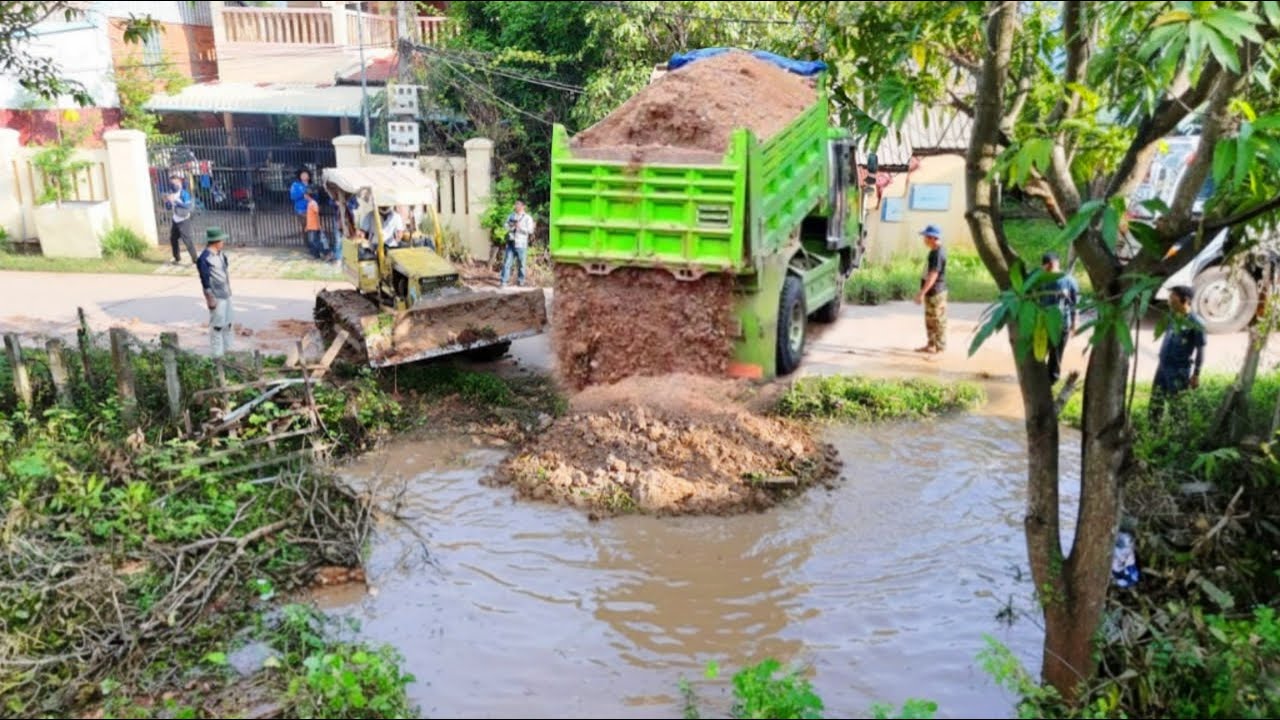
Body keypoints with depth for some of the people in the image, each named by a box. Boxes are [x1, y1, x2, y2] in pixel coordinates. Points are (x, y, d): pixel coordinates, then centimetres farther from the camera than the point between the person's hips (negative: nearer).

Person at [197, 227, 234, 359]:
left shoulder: (220, 254, 8)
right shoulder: (205, 258, -17)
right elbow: (205, 280, -17)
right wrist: (210, 299, -17)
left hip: (226, 294, 9)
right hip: (216, 297, -9)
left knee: (227, 323, 16)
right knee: (217, 325, -3)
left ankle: (227, 349, 27)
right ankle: (217, 354, 4)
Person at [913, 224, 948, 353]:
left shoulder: (937, 253, -21)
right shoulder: (935, 251, 10)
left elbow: (933, 275, -26)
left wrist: (922, 292, -28)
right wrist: (923, 291, 22)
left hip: (935, 292, -10)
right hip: (931, 292, 10)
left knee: (937, 320, 0)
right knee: (930, 320, 18)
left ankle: (939, 346, 8)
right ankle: (931, 345, 28)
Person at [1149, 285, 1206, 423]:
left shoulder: (1196, 323, -15)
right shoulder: (1172, 317, 4)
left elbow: (1200, 350, -11)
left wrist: (1196, 374, -11)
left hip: (1180, 370, -7)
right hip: (1163, 366, 7)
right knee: (1155, 402, 12)